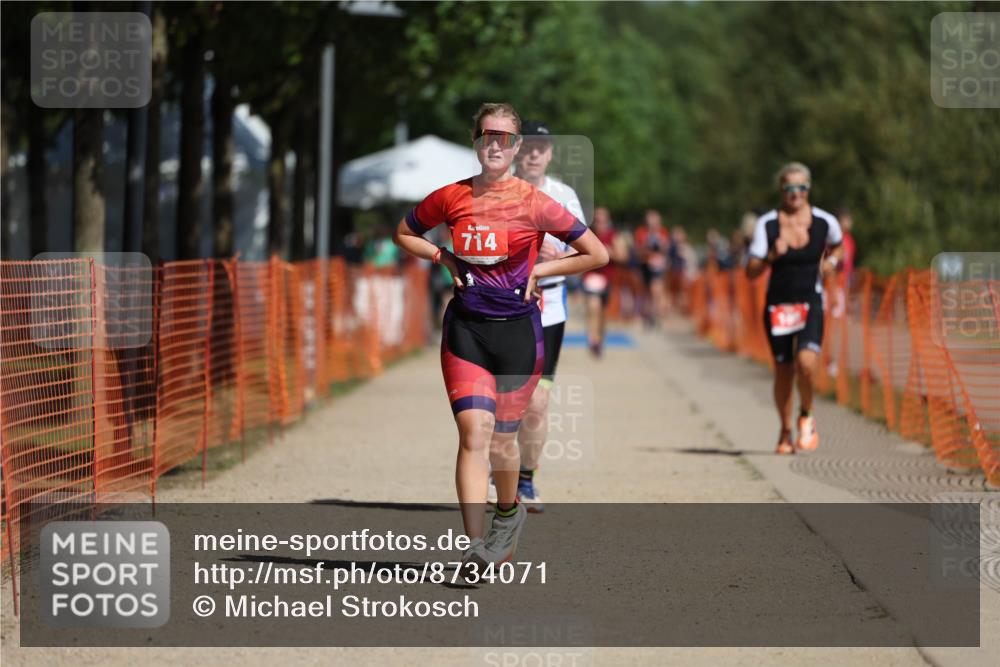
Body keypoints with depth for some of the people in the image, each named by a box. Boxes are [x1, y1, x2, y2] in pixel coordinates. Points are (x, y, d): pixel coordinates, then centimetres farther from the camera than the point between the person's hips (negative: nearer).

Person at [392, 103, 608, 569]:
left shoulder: (534, 204, -5)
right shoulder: (451, 198, 2)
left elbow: (597, 254, 0)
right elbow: (403, 234, 20)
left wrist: (538, 270, -2)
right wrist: (445, 258, 4)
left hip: (517, 330, -1)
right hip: (466, 329, 1)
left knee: (501, 437, 8)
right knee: (474, 432, -14)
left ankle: (508, 511, 40)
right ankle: (476, 547, -21)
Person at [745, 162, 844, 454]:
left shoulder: (825, 222, -2)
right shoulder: (766, 224, -5)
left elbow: (838, 246, 21)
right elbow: (751, 272, -5)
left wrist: (831, 261, 0)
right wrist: (772, 255, -22)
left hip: (811, 304, -1)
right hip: (778, 306, 1)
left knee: (806, 363, -22)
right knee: (783, 371, 6)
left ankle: (806, 416, 6)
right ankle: (785, 432, 28)